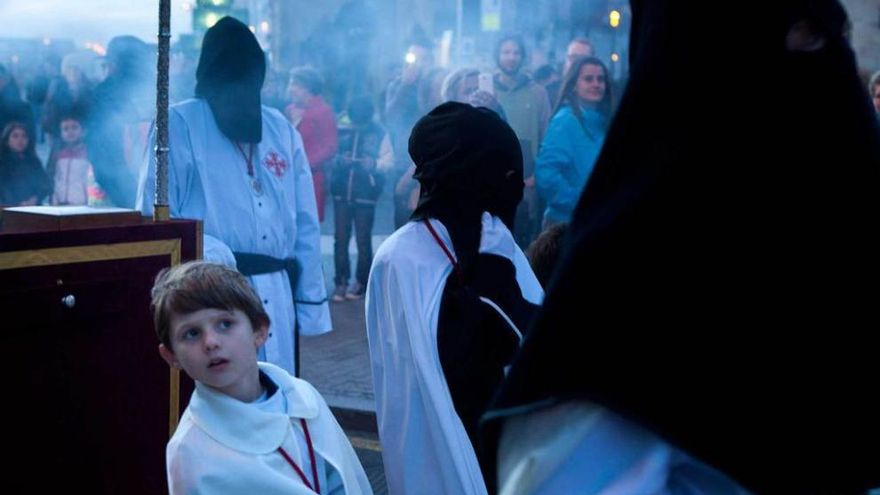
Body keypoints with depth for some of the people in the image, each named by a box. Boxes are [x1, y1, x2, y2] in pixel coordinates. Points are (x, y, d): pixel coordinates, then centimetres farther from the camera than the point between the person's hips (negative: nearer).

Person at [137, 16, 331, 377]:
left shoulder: (282, 130, 13)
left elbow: (304, 226, 13)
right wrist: (213, 255, -18)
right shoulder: (179, 125, -1)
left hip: (275, 299, 5)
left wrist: (309, 305, 10)